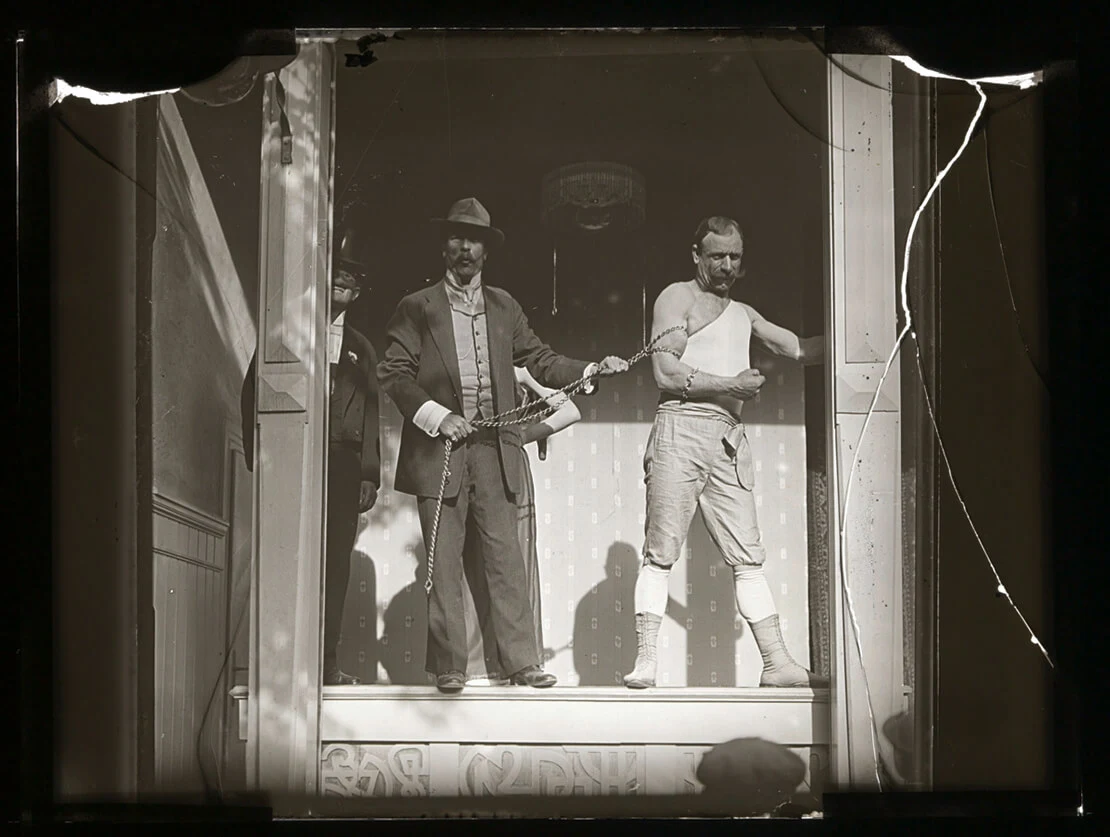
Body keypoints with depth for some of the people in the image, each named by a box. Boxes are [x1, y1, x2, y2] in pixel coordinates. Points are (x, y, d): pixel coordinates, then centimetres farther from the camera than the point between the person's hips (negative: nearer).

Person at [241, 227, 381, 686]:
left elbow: (370, 414, 16)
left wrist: (369, 474, 6)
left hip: (342, 459, 3)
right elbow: (253, 390, 6)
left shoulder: (361, 349, 21)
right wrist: (257, 452, -5)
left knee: (335, 561, -3)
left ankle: (326, 661, -1)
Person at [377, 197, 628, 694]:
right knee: (444, 563, -1)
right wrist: (438, 416, -12)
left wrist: (591, 372, 2)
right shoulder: (418, 308, 6)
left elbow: (538, 360, 17)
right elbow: (394, 373, -1)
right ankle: (448, 666, 5)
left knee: (506, 558, 0)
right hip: (438, 449, -2)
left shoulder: (504, 307, 16)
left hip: (494, 450, 2)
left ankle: (522, 662, 4)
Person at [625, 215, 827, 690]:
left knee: (747, 557, 3)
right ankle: (644, 662, -6)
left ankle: (777, 663, 2)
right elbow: (665, 373, -7)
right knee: (661, 552, -7)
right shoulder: (678, 298, 4)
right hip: (682, 428, -6)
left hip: (730, 439, 6)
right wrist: (730, 385, -11)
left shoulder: (743, 314, 25)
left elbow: (800, 349, 25)